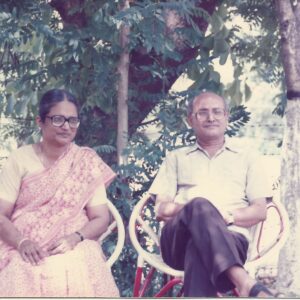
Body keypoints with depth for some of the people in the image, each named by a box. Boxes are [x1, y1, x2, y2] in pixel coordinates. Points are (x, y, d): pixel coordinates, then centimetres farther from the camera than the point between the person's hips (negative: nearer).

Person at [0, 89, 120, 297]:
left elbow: (101, 218, 6)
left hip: (74, 251, 0)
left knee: (76, 280, -32)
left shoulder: (87, 163, 7)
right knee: (24, 281, -32)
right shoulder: (21, 159, 5)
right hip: (28, 253, 0)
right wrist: (21, 242, -17)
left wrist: (75, 238, -14)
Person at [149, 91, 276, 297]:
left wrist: (228, 216, -9)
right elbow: (162, 210, 13)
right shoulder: (176, 158, 27)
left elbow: (260, 210, 13)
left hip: (231, 237, -1)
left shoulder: (247, 158, 25)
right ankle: (245, 284, -57)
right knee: (199, 205, -38)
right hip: (179, 241, 1)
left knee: (199, 247, -41)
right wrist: (197, 209, -9)